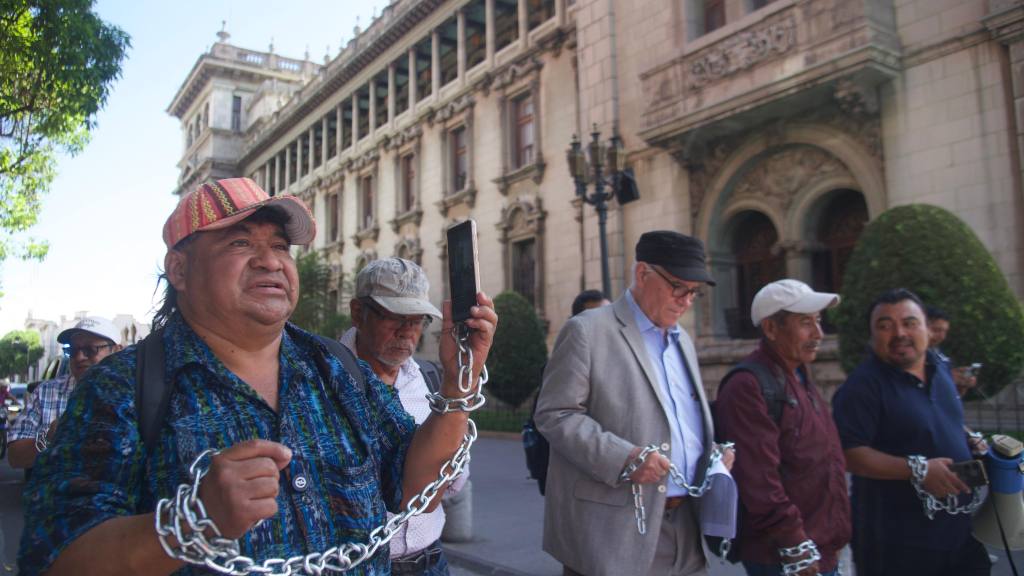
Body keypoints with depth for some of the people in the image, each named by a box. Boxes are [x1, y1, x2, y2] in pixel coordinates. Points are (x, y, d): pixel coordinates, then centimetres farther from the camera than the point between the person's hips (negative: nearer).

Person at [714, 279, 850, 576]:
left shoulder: (800, 378, 13)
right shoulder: (748, 386, -19)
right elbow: (759, 479, -25)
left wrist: (830, 541, 18)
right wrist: (796, 548, -22)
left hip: (822, 550, 9)